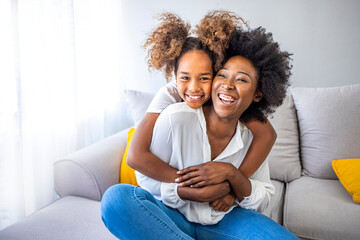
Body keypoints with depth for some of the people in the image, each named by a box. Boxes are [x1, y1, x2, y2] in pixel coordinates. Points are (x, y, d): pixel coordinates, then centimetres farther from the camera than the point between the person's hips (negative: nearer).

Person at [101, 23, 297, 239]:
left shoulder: (254, 136, -4)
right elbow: (147, 176, -9)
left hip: (222, 221, 1)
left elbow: (263, 200, 1)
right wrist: (198, 194, -22)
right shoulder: (175, 118, -16)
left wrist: (232, 174, -20)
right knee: (116, 197, -31)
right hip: (172, 217, 0)